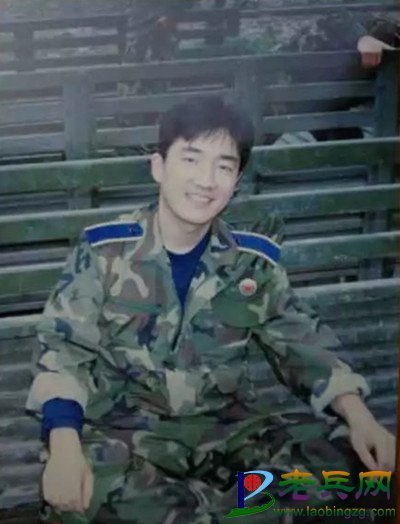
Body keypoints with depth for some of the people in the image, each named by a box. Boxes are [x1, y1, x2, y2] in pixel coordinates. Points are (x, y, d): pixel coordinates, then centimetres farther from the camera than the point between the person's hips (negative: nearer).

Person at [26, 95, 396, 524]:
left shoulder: (252, 261, 3)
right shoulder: (105, 250, -4)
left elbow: (304, 342, 8)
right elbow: (63, 347, -6)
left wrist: (359, 417, -9)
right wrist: (64, 446, -23)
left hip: (230, 424, 3)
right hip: (129, 425, -2)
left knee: (330, 472, -20)